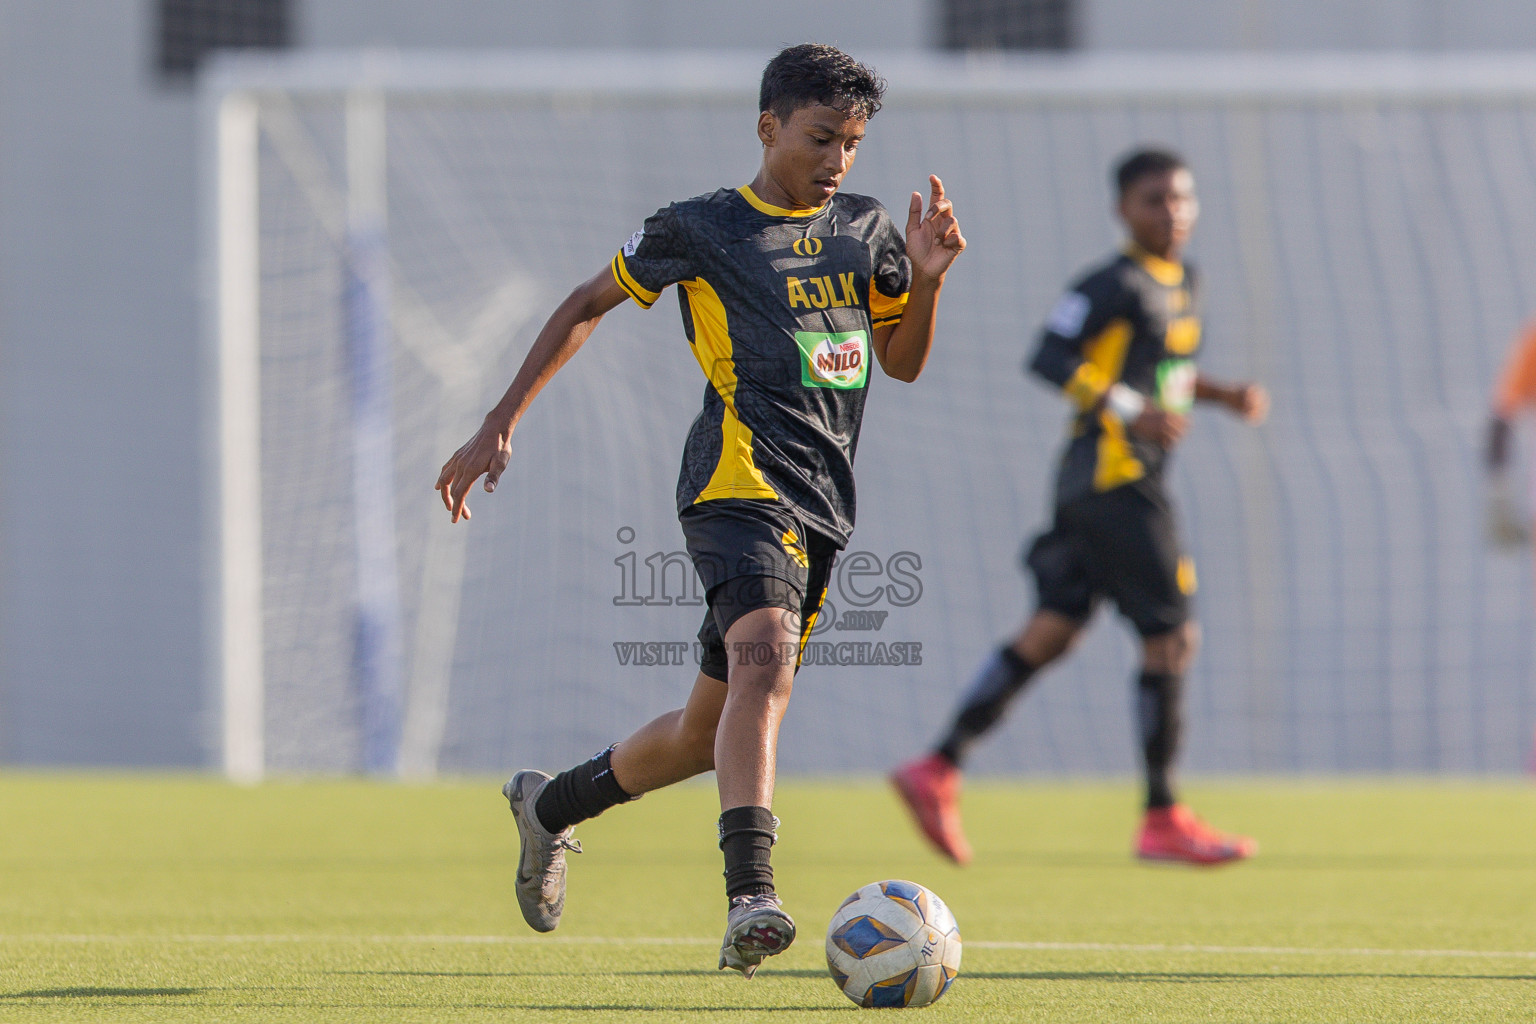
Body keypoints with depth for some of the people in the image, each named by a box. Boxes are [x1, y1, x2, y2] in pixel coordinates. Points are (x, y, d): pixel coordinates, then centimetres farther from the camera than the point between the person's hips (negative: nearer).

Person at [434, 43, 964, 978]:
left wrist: (927, 278, 3)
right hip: (742, 484, -7)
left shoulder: (865, 230, 16)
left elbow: (903, 362, 23)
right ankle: (751, 899, -45)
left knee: (711, 730, 13)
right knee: (764, 655, -32)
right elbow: (586, 307, 11)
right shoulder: (700, 230, 2)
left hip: (824, 508, 7)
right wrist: (500, 429, 8)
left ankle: (553, 805, 39)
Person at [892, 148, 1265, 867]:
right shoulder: (1115, 285, -12)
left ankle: (939, 769, 6)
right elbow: (1049, 358, -19)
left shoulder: (1183, 282, 17)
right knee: (1170, 638, -6)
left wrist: (1224, 396, 15)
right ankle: (1163, 821, 1)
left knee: (1053, 630, 6)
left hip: (1118, 483, 9)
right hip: (1110, 476, -9)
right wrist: (1130, 410, -25)